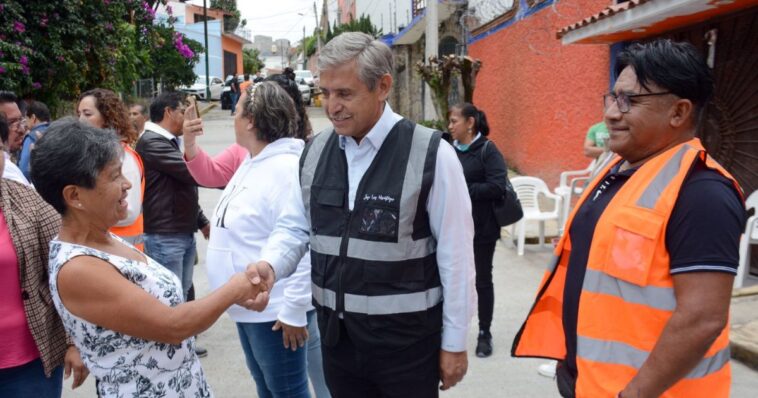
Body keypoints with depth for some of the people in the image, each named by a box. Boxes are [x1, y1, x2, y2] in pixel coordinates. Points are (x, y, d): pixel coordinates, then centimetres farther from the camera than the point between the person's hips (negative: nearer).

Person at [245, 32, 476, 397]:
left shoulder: (431, 154, -15)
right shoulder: (314, 151, 0)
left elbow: (455, 255, -11)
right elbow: (294, 227, 7)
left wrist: (454, 342, -6)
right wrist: (270, 265, -15)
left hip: (405, 336, -4)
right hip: (335, 331, 5)